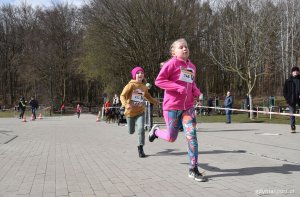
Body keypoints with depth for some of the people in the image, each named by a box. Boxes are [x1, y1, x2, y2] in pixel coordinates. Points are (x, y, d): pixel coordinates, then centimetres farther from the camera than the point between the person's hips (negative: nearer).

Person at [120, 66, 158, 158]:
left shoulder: (144, 87, 5)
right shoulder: (130, 85, -12)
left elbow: (147, 96, 27)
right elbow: (122, 96, -19)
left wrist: (155, 102, 26)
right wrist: (126, 104, -37)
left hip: (140, 111, 2)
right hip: (130, 111, -2)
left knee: (141, 129, -19)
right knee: (131, 131, 14)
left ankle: (140, 148, -4)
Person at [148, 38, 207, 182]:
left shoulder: (192, 67, 11)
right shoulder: (172, 63, -8)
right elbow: (159, 81, -15)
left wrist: (197, 92, 4)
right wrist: (179, 88, -23)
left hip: (188, 107, 5)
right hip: (172, 106, -5)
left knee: (192, 135, -7)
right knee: (172, 138, 5)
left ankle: (193, 170, -1)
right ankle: (156, 130, 39)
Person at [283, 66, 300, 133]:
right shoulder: (288, 81, 5)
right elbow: (285, 91, 6)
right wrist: (287, 98, -4)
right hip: (291, 100, 0)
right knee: (292, 114, 4)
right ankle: (293, 128, 9)